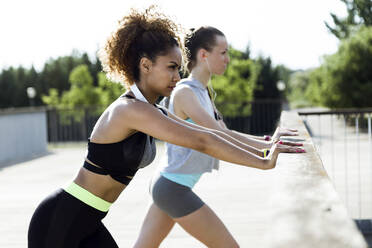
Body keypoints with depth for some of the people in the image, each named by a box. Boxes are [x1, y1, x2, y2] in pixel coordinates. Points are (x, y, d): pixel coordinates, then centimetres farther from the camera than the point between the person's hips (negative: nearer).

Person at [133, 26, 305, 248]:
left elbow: (226, 133, 9)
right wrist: (267, 150, -27)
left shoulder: (204, 92, 12)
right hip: (175, 189, -9)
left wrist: (266, 141, -4)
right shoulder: (184, 92, -17)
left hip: (167, 186, 9)